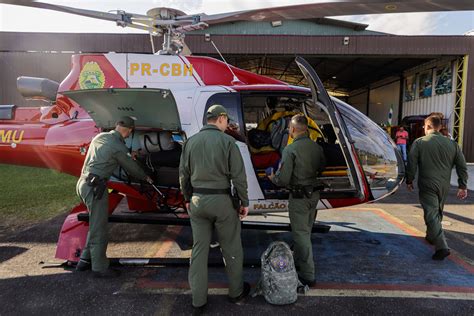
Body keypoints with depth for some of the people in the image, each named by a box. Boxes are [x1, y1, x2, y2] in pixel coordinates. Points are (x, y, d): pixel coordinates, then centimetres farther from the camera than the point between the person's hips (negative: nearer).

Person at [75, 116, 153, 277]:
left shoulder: (100, 136, 11)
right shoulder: (119, 147, -13)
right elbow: (131, 167, 1)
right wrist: (146, 177, 20)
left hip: (83, 182, 9)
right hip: (95, 187, -9)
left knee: (96, 224, 20)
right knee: (98, 228, 0)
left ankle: (84, 261, 28)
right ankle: (100, 267, 11)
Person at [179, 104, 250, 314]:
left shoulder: (191, 141, 4)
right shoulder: (227, 141, -9)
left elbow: (184, 174, 8)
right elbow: (238, 175, -11)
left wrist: (188, 199, 19)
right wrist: (244, 202, -1)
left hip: (197, 200, 4)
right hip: (221, 200, -4)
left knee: (199, 249, 11)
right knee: (231, 248, 13)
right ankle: (236, 292, 31)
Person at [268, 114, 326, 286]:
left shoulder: (290, 149, -20)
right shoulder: (317, 147, 1)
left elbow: (283, 179, -21)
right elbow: (322, 168, 15)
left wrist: (273, 178, 0)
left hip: (299, 196, -7)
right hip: (314, 194, 7)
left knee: (301, 234, 2)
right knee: (305, 231, 21)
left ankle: (308, 275, 9)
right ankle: (298, 262, 39)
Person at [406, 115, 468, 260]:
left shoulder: (419, 143, -7)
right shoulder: (452, 143, 7)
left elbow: (411, 164, -9)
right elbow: (462, 166, 7)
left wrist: (409, 181, 3)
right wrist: (462, 186, 10)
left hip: (427, 185, -5)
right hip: (444, 186, 5)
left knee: (431, 215, -5)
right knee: (437, 212, 22)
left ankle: (441, 247, -16)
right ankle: (431, 236, 39)